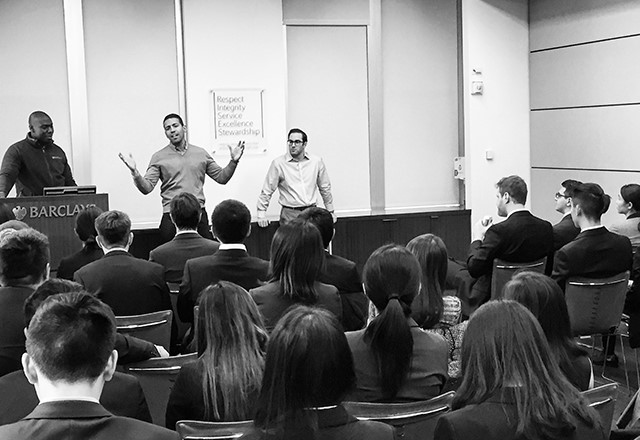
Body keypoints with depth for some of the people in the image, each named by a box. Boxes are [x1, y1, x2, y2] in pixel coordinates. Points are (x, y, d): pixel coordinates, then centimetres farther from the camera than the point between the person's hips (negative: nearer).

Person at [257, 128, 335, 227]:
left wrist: (330, 211, 21)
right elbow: (267, 191, 5)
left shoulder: (316, 161, 8)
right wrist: (261, 214, 2)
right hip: (290, 214, -2)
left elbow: (325, 188, 18)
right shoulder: (278, 163, 1)